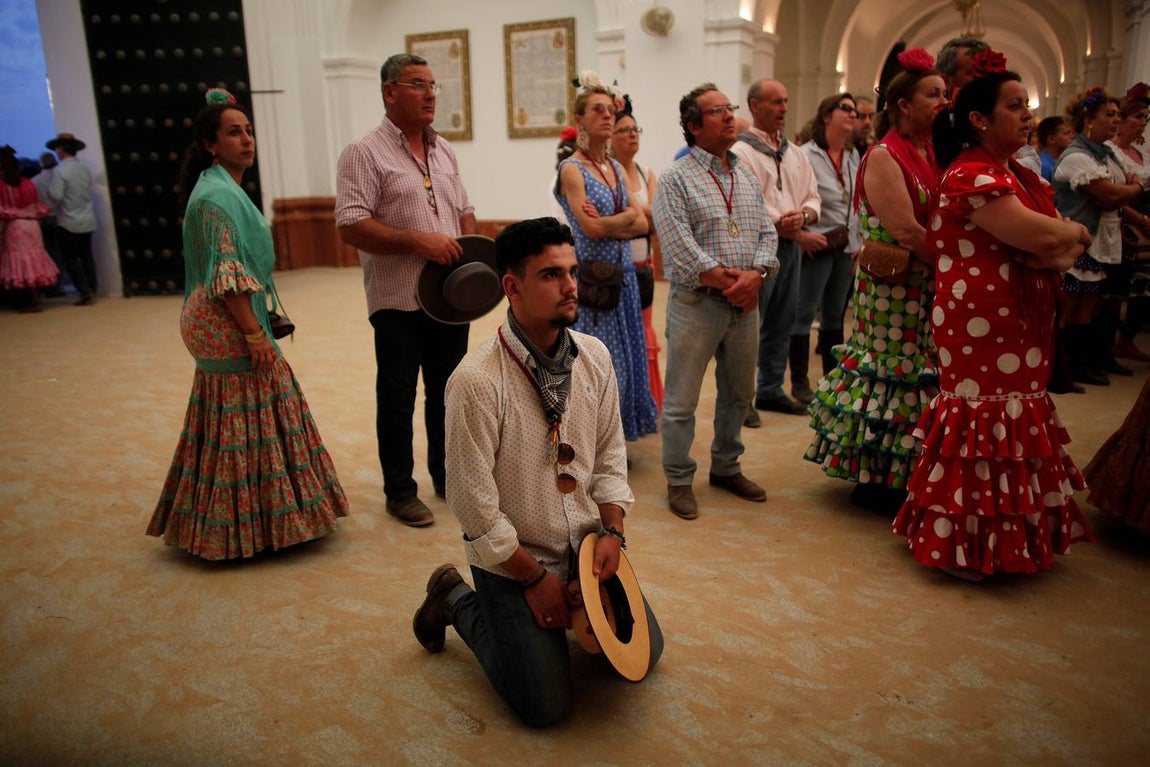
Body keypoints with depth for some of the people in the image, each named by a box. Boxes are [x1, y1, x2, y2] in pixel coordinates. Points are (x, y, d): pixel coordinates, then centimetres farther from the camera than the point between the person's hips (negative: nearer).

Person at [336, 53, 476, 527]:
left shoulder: (443, 150, 13)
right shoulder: (365, 154, -8)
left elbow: (464, 211, 20)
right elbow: (351, 227, -17)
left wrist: (470, 252, 1)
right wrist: (418, 240, -23)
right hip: (399, 299, -6)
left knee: (447, 393, 15)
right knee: (397, 399, 5)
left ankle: (446, 475, 32)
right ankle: (400, 491, 19)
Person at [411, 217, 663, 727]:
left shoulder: (594, 356, -6)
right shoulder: (477, 381, -26)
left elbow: (610, 452, 6)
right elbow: (473, 502, -21)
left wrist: (612, 530, -6)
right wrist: (534, 577, -14)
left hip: (586, 544, 6)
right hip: (513, 555, -6)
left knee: (644, 652, 12)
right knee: (545, 706, -2)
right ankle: (457, 600, 17)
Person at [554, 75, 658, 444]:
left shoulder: (616, 167, 12)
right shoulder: (572, 169, -9)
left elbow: (642, 224, 6)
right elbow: (592, 228, -20)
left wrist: (609, 224, -12)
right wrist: (627, 216, -4)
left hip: (622, 274, 7)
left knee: (624, 356, 12)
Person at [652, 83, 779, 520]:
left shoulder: (747, 177, 14)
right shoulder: (675, 180, -6)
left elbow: (766, 233, 9)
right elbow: (681, 246, -16)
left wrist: (755, 275, -10)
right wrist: (727, 282, -15)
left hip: (745, 303, 7)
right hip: (697, 302, -6)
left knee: (739, 393, 17)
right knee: (682, 400, 1)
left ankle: (726, 467, 34)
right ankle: (679, 480, 16)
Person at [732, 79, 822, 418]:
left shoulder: (795, 153, 16)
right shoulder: (742, 152, -7)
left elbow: (813, 197, 14)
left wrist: (802, 216, -10)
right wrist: (798, 234, -13)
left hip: (792, 248, 7)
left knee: (781, 324, 13)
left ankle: (771, 390, 24)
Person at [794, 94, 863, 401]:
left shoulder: (853, 156, 12)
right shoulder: (807, 155, -10)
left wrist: (857, 243, 11)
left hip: (845, 247, 7)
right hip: (818, 246, -7)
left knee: (835, 314, 15)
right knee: (805, 314, -2)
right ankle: (799, 382, 7)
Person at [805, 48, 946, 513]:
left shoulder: (933, 154, 14)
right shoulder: (883, 158, -12)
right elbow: (906, 232, -21)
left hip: (927, 287, 8)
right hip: (892, 287, -8)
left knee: (922, 368, 11)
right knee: (892, 369, -2)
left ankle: (904, 474, 24)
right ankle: (875, 479, 12)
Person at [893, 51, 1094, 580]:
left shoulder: (1020, 176, 15)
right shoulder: (971, 176, -14)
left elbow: (1065, 245, 10)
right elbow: (1041, 237, -22)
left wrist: (1061, 251, -13)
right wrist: (1077, 233, -1)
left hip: (1022, 325, 9)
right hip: (980, 325, -9)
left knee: (1018, 418, 13)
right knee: (983, 418, -2)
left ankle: (1007, 534, 27)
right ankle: (958, 544, 13)